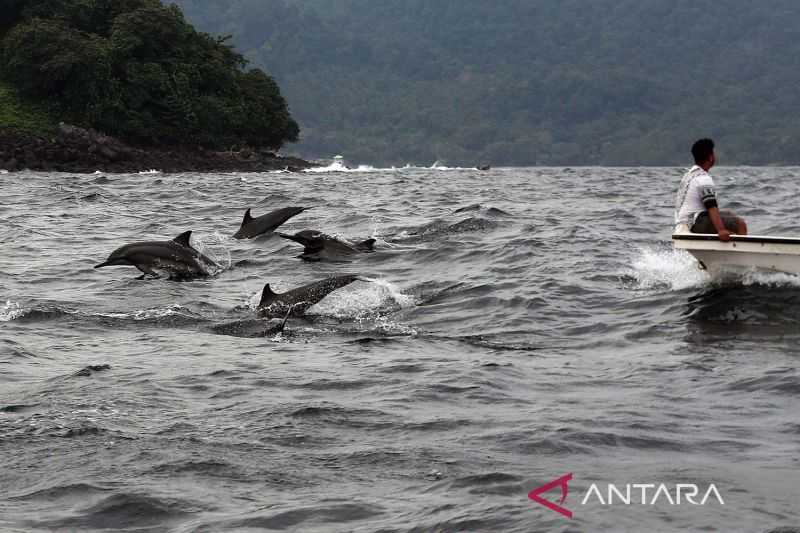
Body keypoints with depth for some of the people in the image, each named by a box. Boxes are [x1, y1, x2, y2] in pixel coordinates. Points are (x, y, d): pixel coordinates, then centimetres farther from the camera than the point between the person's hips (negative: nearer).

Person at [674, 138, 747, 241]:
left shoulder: (690, 173, 16)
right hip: (695, 223, -11)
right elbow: (711, 207, -27)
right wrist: (721, 230, -37)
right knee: (740, 224, -15)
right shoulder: (704, 179, -16)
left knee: (729, 214, 25)